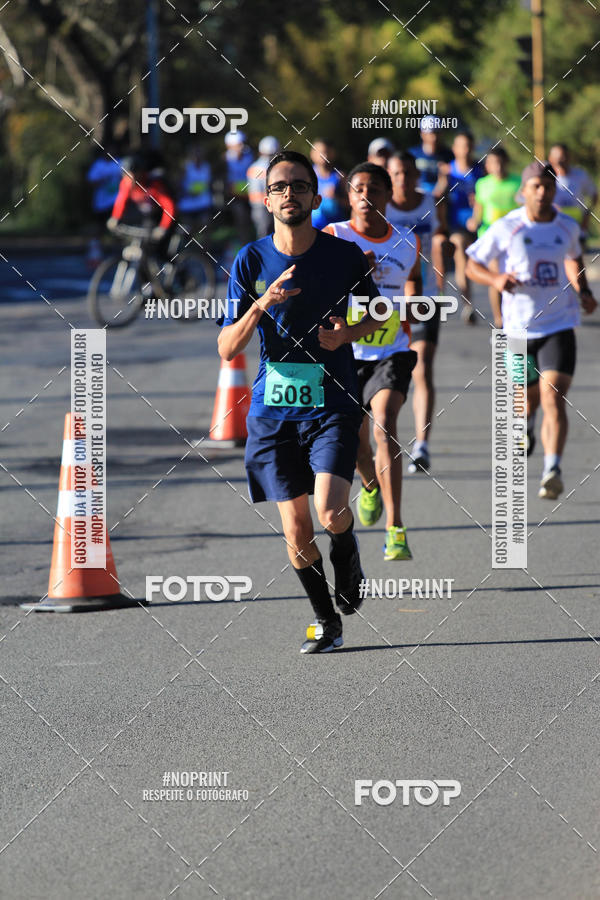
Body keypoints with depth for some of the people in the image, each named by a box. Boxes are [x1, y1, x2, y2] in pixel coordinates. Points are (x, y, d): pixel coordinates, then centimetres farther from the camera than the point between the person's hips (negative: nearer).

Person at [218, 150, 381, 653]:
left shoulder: (344, 255, -2)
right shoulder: (251, 262, 0)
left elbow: (377, 314, 14)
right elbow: (227, 349, -3)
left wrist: (349, 333, -8)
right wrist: (261, 306, -20)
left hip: (333, 405, -2)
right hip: (273, 409, 2)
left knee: (330, 513, -20)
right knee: (296, 529, 1)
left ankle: (347, 553, 16)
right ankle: (326, 620, 22)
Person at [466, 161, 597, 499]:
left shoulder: (568, 227, 4)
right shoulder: (505, 228, -6)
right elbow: (473, 265, 3)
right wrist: (496, 279, -17)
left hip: (559, 326, 0)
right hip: (519, 328, 0)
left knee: (553, 398, -17)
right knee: (529, 398, 15)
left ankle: (552, 471, -25)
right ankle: (526, 421, 53)